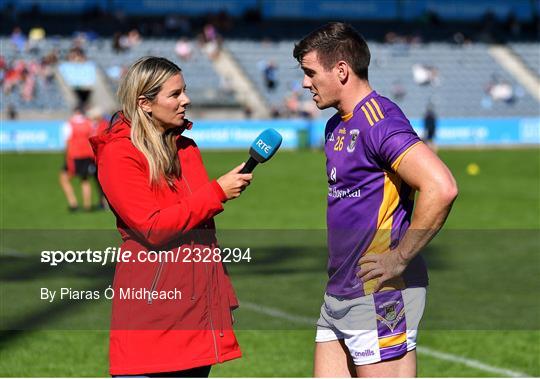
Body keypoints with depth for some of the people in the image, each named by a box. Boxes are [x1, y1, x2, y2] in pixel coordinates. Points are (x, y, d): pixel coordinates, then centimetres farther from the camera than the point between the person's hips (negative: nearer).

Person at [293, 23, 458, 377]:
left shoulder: (380, 121, -16)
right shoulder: (337, 126, 15)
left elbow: (441, 188, -27)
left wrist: (399, 258, -21)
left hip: (379, 294, -10)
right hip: (339, 293, 10)